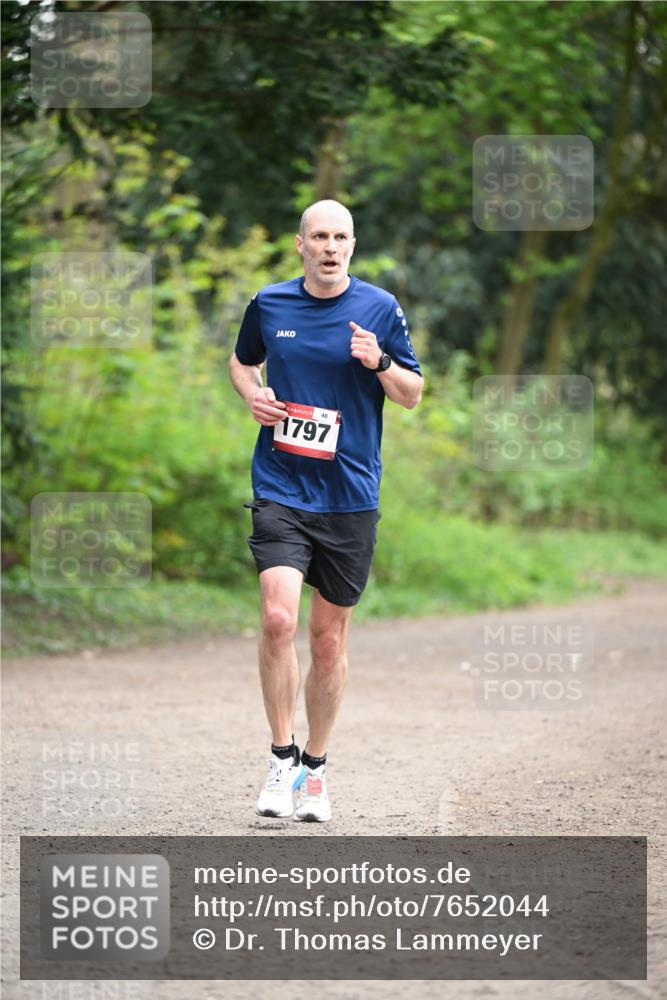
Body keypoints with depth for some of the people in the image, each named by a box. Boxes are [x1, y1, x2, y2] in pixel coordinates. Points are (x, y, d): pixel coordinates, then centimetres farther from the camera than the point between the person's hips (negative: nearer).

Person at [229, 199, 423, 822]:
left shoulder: (380, 309, 1)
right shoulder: (268, 304, 5)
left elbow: (413, 395, 6)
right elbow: (242, 360, 24)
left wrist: (380, 363, -14)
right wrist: (252, 393, 2)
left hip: (350, 495, 0)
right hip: (280, 487, 0)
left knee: (329, 637, 7)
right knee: (278, 617, -19)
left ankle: (314, 766, 23)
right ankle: (281, 757, -6)